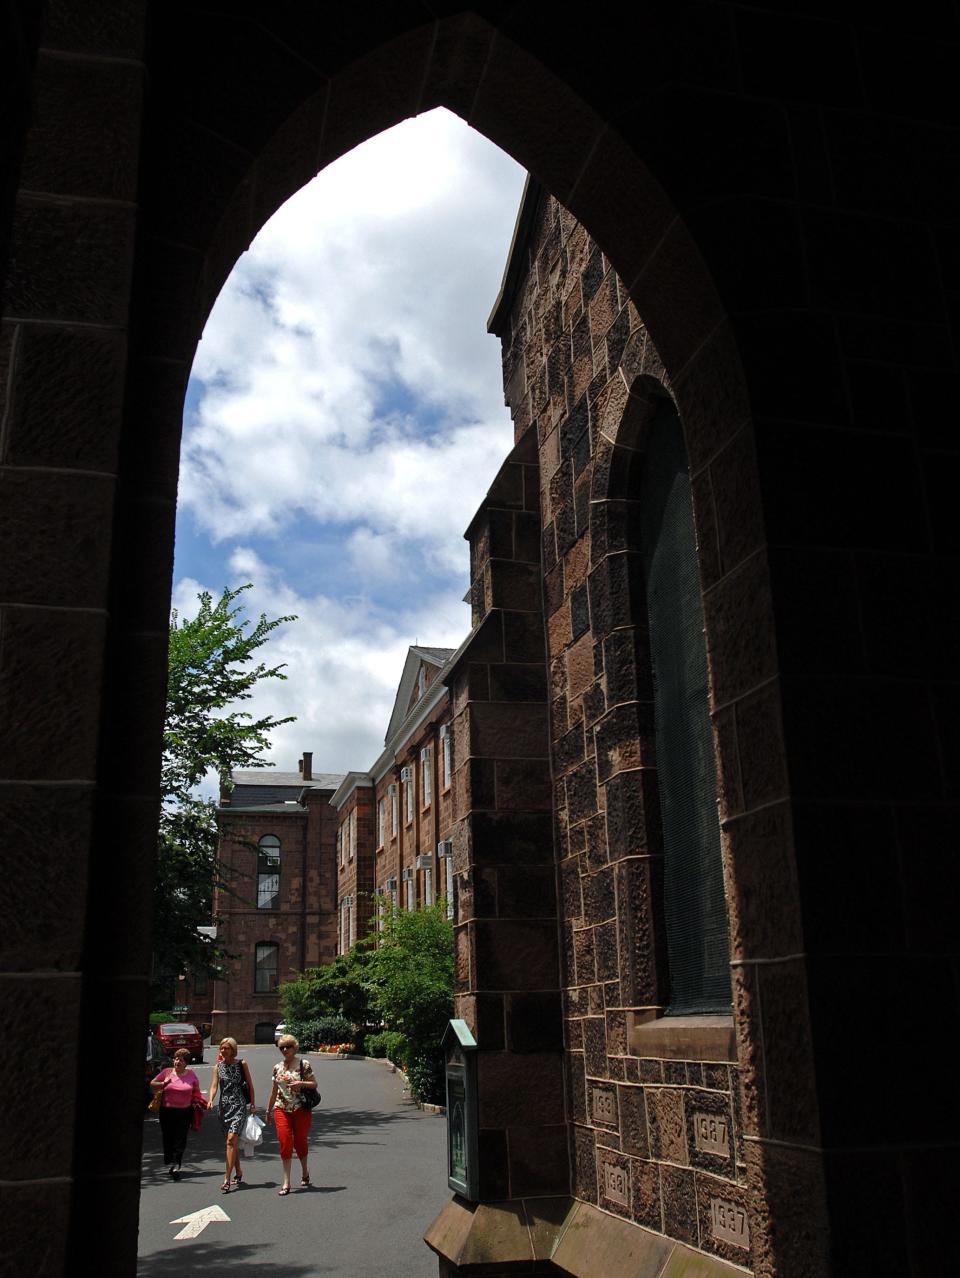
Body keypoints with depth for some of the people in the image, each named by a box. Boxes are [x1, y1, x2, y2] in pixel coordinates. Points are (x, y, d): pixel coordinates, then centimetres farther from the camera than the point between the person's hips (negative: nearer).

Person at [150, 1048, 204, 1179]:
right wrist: (163, 1083, -9)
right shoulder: (166, 1072, 4)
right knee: (168, 1138, 5)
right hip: (167, 1110, 1)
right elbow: (152, 1084, 9)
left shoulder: (191, 1075, 6)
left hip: (185, 1111, -1)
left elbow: (196, 1091, 17)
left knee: (180, 1139, -7)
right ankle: (169, 1164, 18)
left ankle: (175, 1165, -9)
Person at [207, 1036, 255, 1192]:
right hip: (224, 1107, 4)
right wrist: (210, 1100, -21)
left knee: (231, 1140, -16)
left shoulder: (241, 1064, 0)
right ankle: (238, 1173, 27)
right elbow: (214, 1086, -2)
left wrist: (253, 1104, 3)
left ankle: (227, 1179, -19)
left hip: (239, 1106, -4)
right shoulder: (218, 1067, 7)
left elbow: (250, 1085, 6)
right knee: (233, 1142, 12)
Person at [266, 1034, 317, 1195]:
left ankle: (305, 1172, 32)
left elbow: (314, 1084, -3)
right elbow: (274, 1091, 16)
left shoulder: (304, 1065, -4)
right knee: (285, 1143, -6)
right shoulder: (277, 1068, 8)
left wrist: (301, 1083, -20)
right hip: (282, 1109, 2)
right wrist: (268, 1110, 20)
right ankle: (286, 1182, -2)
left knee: (300, 1142, 6)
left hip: (301, 1109, -2)